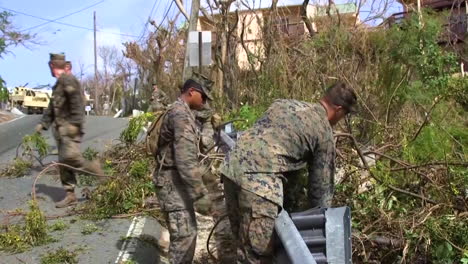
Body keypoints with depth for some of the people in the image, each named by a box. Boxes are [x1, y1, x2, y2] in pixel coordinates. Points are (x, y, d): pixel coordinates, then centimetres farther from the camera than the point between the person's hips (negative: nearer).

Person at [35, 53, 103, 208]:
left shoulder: (68, 80, -9)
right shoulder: (58, 84, 22)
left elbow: (77, 103, -19)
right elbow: (52, 107, 28)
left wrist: (75, 123, -23)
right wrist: (43, 124, 22)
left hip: (70, 127, -9)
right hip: (61, 129, 9)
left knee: (70, 156, -22)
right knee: (63, 162, 6)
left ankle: (93, 169, 1)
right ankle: (70, 195, 9)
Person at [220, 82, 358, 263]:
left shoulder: (285, 103, 24)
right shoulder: (324, 132, 7)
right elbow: (321, 185, 12)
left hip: (232, 166, 8)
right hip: (259, 180, -8)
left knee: (244, 241, 19)